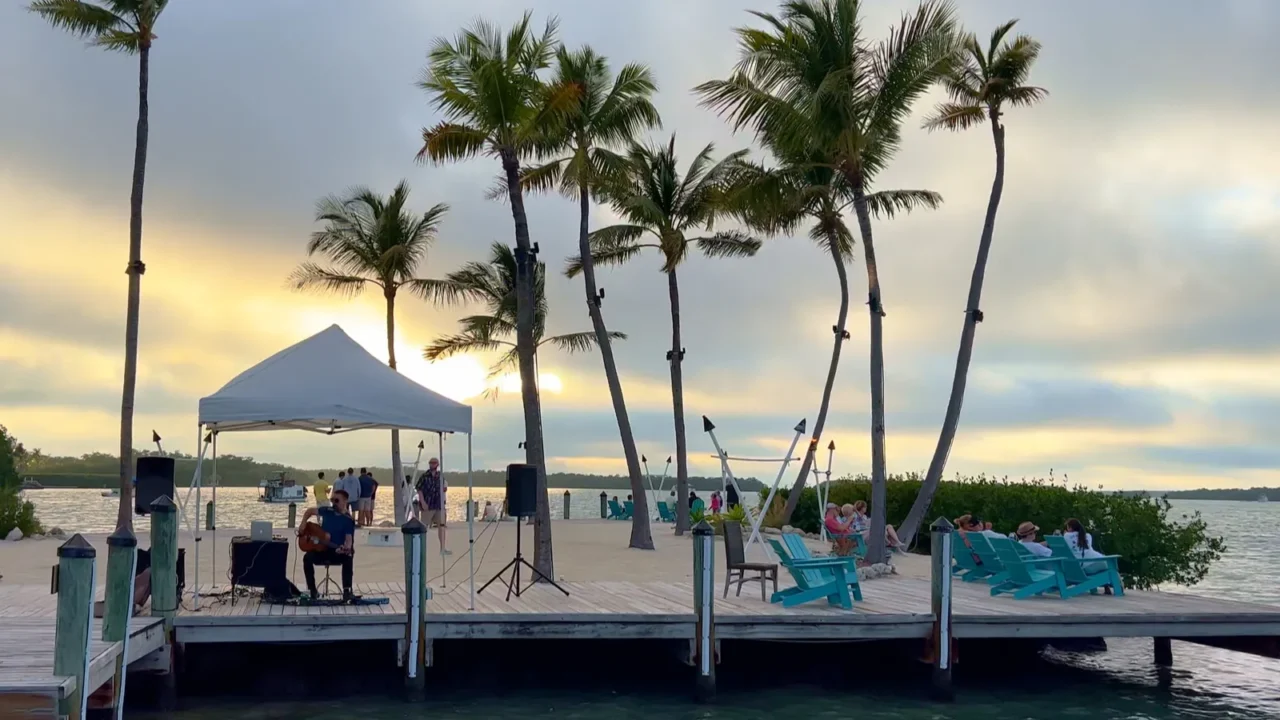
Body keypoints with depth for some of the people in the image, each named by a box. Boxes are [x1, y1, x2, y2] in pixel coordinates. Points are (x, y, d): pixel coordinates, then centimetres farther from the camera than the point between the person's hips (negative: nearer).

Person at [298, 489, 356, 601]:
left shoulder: (348, 520, -7)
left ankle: (346, 591, -33)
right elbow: (310, 511, 21)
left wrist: (346, 548, -37)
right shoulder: (327, 511, 4)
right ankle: (312, 590, -20)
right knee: (307, 557, -28)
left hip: (338, 552, -3)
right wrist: (303, 524, 7)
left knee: (348, 558, -35)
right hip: (321, 549, 3)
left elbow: (349, 539, -15)